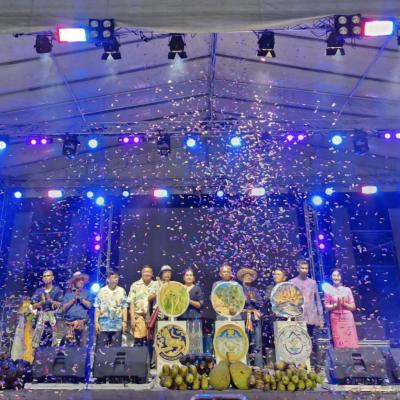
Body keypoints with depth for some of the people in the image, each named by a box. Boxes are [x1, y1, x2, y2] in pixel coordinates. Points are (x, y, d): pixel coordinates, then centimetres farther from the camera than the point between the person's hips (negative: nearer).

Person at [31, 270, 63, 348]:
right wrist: (42, 302, -8)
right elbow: (34, 306, 8)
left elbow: (60, 304, -1)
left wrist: (51, 300, -13)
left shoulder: (57, 290, 5)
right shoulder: (38, 291, 11)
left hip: (53, 316, -2)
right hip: (41, 316, 2)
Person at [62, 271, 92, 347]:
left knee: (82, 343, -4)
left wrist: (80, 298, -6)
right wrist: (74, 299, -4)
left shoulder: (87, 292, 9)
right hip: (69, 321, 1)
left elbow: (89, 305, 0)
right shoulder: (68, 293, 11)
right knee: (70, 343, -3)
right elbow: (64, 308, 5)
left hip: (82, 321, -1)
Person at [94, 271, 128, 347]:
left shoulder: (122, 291, 5)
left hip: (117, 325, 1)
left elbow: (124, 307, 4)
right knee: (101, 347, 3)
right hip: (103, 325, -1)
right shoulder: (102, 291, 2)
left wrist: (124, 321, -2)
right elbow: (97, 308, 1)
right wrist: (96, 322, -4)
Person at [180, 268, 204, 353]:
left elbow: (200, 304, -3)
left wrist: (190, 301, -16)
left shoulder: (197, 289, 4)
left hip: (194, 319, -2)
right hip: (181, 318, 2)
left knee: (194, 340, -6)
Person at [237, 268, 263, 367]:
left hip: (255, 317, 3)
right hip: (244, 317, -3)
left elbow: (261, 303, 9)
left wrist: (253, 299, -5)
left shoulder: (255, 290, 18)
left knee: (257, 342, -1)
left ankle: (259, 365, 3)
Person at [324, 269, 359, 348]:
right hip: (336, 319, -1)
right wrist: (336, 304, -14)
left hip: (348, 319, 2)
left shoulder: (347, 290, 6)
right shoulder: (328, 290, 2)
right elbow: (326, 306, 0)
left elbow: (353, 307, 6)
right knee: (339, 344, -2)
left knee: (351, 344, -1)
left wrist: (344, 303, -11)